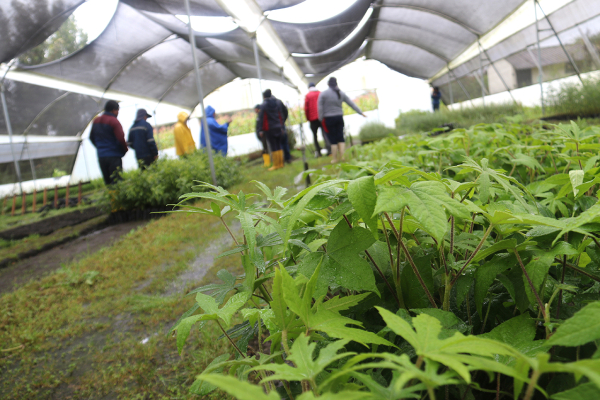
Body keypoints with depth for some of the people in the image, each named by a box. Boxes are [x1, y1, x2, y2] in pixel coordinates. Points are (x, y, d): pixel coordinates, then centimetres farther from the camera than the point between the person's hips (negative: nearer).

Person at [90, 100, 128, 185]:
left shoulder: (96, 120, 12)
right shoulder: (114, 121, -10)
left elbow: (92, 137, 20)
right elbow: (121, 139, -18)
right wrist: (125, 150, -1)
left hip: (101, 156, 7)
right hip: (114, 156, -7)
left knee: (107, 182, 12)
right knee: (116, 182, -6)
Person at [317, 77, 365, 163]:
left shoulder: (323, 94, -6)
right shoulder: (341, 93, 6)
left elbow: (320, 108, -8)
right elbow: (352, 104, 9)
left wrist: (321, 119, 1)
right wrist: (361, 113, 15)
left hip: (329, 118, -3)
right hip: (339, 117, 4)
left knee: (333, 140, 0)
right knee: (341, 138, 9)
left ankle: (335, 159, 6)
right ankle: (342, 156, 7)